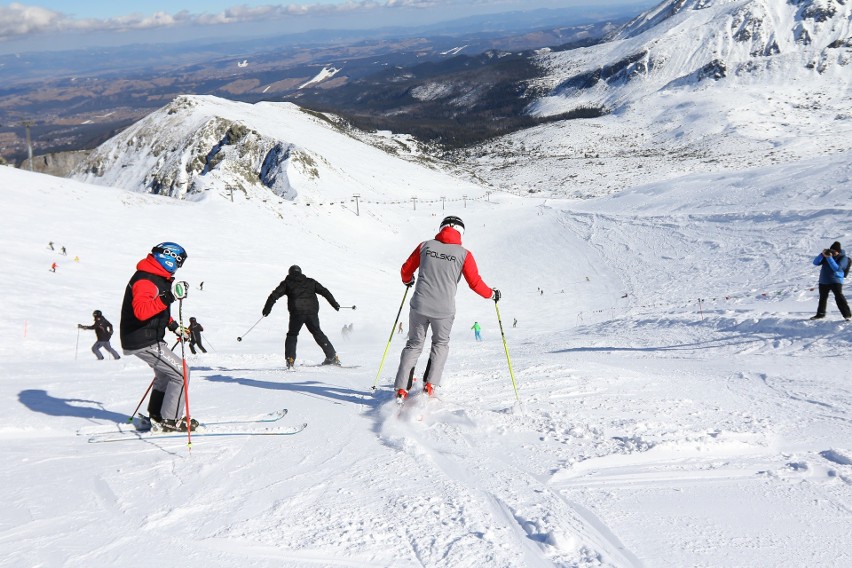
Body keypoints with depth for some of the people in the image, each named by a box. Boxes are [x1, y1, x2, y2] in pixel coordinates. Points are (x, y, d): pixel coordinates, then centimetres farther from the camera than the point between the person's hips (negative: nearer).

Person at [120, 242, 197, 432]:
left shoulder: (157, 278, 12)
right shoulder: (144, 280, -21)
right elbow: (141, 311, -36)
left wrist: (172, 325, 23)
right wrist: (166, 299, -42)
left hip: (150, 338, 11)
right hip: (143, 342, -11)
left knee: (165, 373, 27)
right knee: (181, 372, -10)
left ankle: (156, 416, 36)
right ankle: (170, 420, -4)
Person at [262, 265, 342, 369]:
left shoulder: (287, 283, 13)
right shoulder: (310, 282, 20)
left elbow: (275, 295, 3)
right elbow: (325, 292, 18)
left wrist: (267, 309, 2)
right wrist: (335, 304, 23)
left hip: (297, 312, -3)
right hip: (312, 312, 3)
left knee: (292, 335, 10)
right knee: (317, 333, 18)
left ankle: (290, 360, -7)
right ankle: (332, 356, 15)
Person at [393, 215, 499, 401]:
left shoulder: (425, 245, 5)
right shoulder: (463, 254, -2)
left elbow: (406, 270, 12)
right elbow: (475, 283, -3)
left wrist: (407, 280, 35)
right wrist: (492, 294, 16)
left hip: (419, 306, 1)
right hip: (444, 310, -1)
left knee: (414, 345, 17)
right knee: (440, 344, 22)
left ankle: (401, 390, 7)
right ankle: (430, 385, 7)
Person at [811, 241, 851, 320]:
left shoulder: (843, 258, -9)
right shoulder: (828, 254, 5)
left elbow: (836, 268, -24)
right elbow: (816, 263, -2)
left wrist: (829, 258, -30)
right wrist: (822, 254, -18)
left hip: (836, 281, -5)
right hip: (823, 281, 6)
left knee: (839, 297, -20)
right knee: (822, 298, 17)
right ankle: (820, 314, 34)